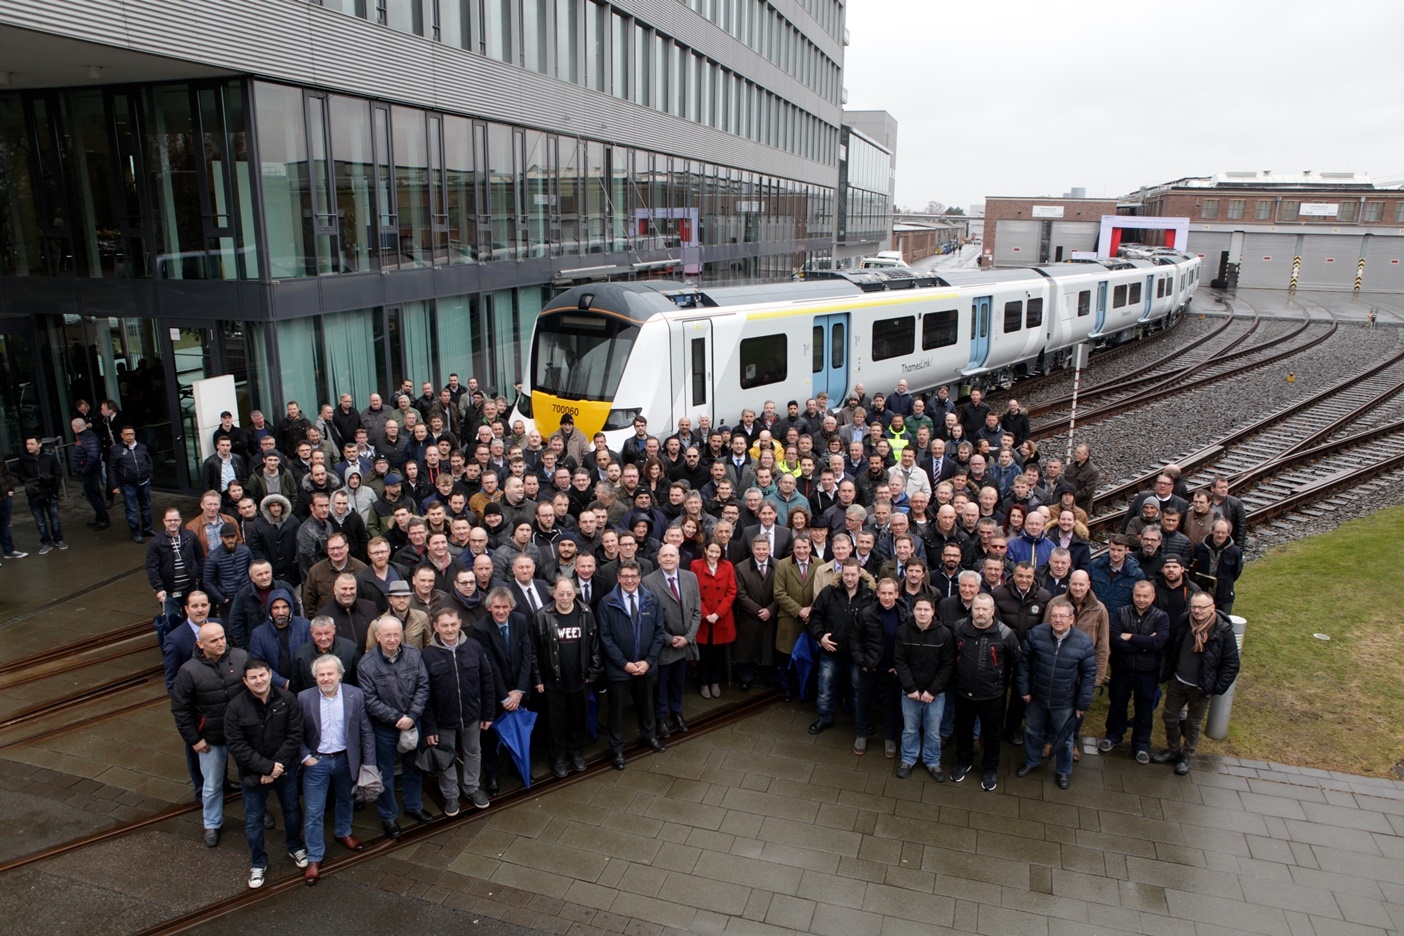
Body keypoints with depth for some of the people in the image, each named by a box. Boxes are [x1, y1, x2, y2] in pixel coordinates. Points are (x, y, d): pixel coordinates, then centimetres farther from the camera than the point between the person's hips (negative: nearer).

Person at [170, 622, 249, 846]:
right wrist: (193, 740, -6)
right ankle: (212, 824, 39)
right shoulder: (189, 670, -16)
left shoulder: (241, 657, -13)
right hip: (211, 739, -1)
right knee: (212, 786, 16)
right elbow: (179, 708, -7)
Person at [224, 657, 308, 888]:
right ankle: (258, 863, 32)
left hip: (285, 768, 1)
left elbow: (295, 735, -13)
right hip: (252, 773, -1)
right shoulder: (236, 707, -18)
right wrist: (266, 767, -22)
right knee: (253, 819, 11)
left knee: (292, 809, 19)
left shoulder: (287, 699, -15)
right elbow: (237, 746, -18)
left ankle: (295, 847, 43)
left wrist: (278, 766, -20)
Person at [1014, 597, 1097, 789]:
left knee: (1064, 738, 18)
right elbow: (1025, 662, -3)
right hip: (1037, 697, 2)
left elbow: (1089, 674, -9)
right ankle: (1031, 762, 47)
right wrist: (1024, 689, -2)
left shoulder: (1084, 642, -18)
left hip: (1064, 703, -1)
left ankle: (1063, 771, 41)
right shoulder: (1036, 633, -15)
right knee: (1034, 732, 23)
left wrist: (1083, 704, -6)